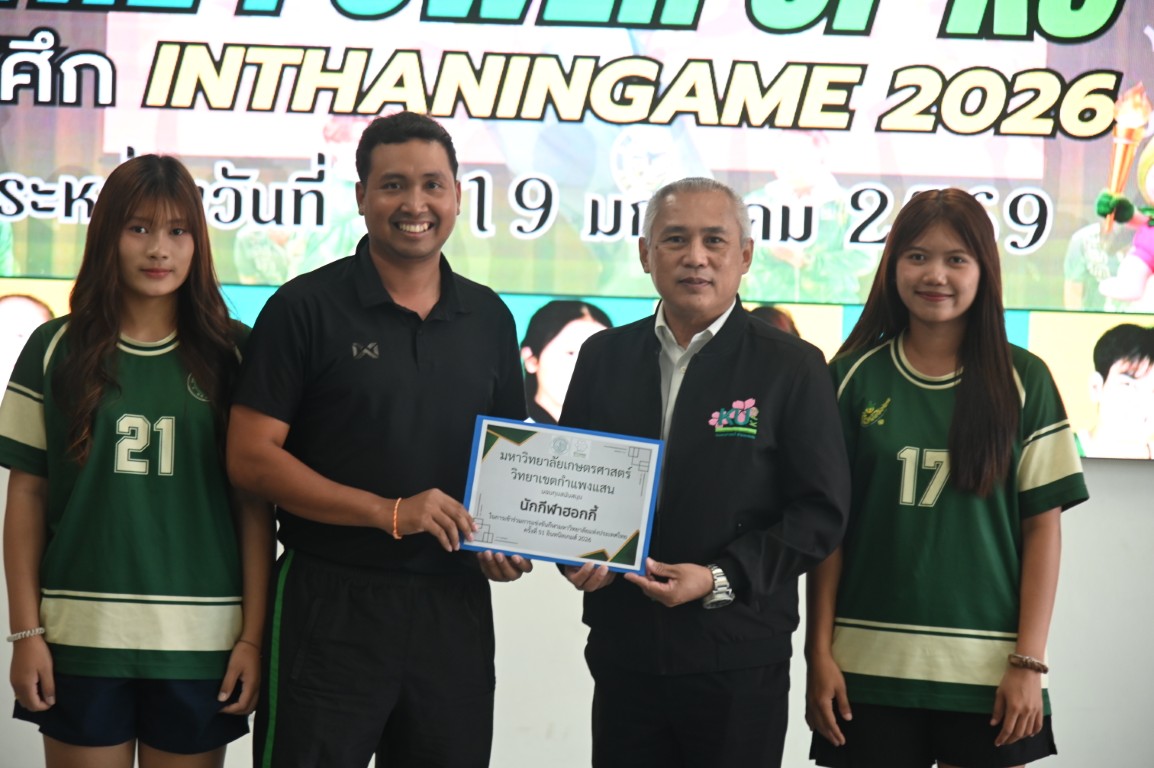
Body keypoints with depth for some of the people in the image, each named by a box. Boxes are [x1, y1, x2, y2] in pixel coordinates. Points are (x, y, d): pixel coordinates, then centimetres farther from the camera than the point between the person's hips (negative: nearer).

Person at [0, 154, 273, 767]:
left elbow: (254, 502, 2)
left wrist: (252, 635, -3)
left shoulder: (230, 354, 4)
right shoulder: (55, 350, 4)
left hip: (200, 642, 0)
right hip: (81, 636, 0)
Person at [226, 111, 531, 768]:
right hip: (331, 607, -4)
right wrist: (389, 512, -17)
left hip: (455, 607, 4)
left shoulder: (489, 318, 10)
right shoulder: (307, 308, -4)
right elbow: (251, 456, -9)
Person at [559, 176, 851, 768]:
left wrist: (721, 579, -16)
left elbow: (820, 512, -6)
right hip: (623, 649, 3)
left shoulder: (792, 367, -3)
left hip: (739, 660, -3)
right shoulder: (603, 356, 8)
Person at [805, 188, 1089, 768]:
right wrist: (820, 654, -2)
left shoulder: (1023, 381, 3)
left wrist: (1029, 663, -5)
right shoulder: (854, 377, 4)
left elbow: (1043, 526, 1)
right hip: (870, 666, 0)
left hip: (986, 671, 0)